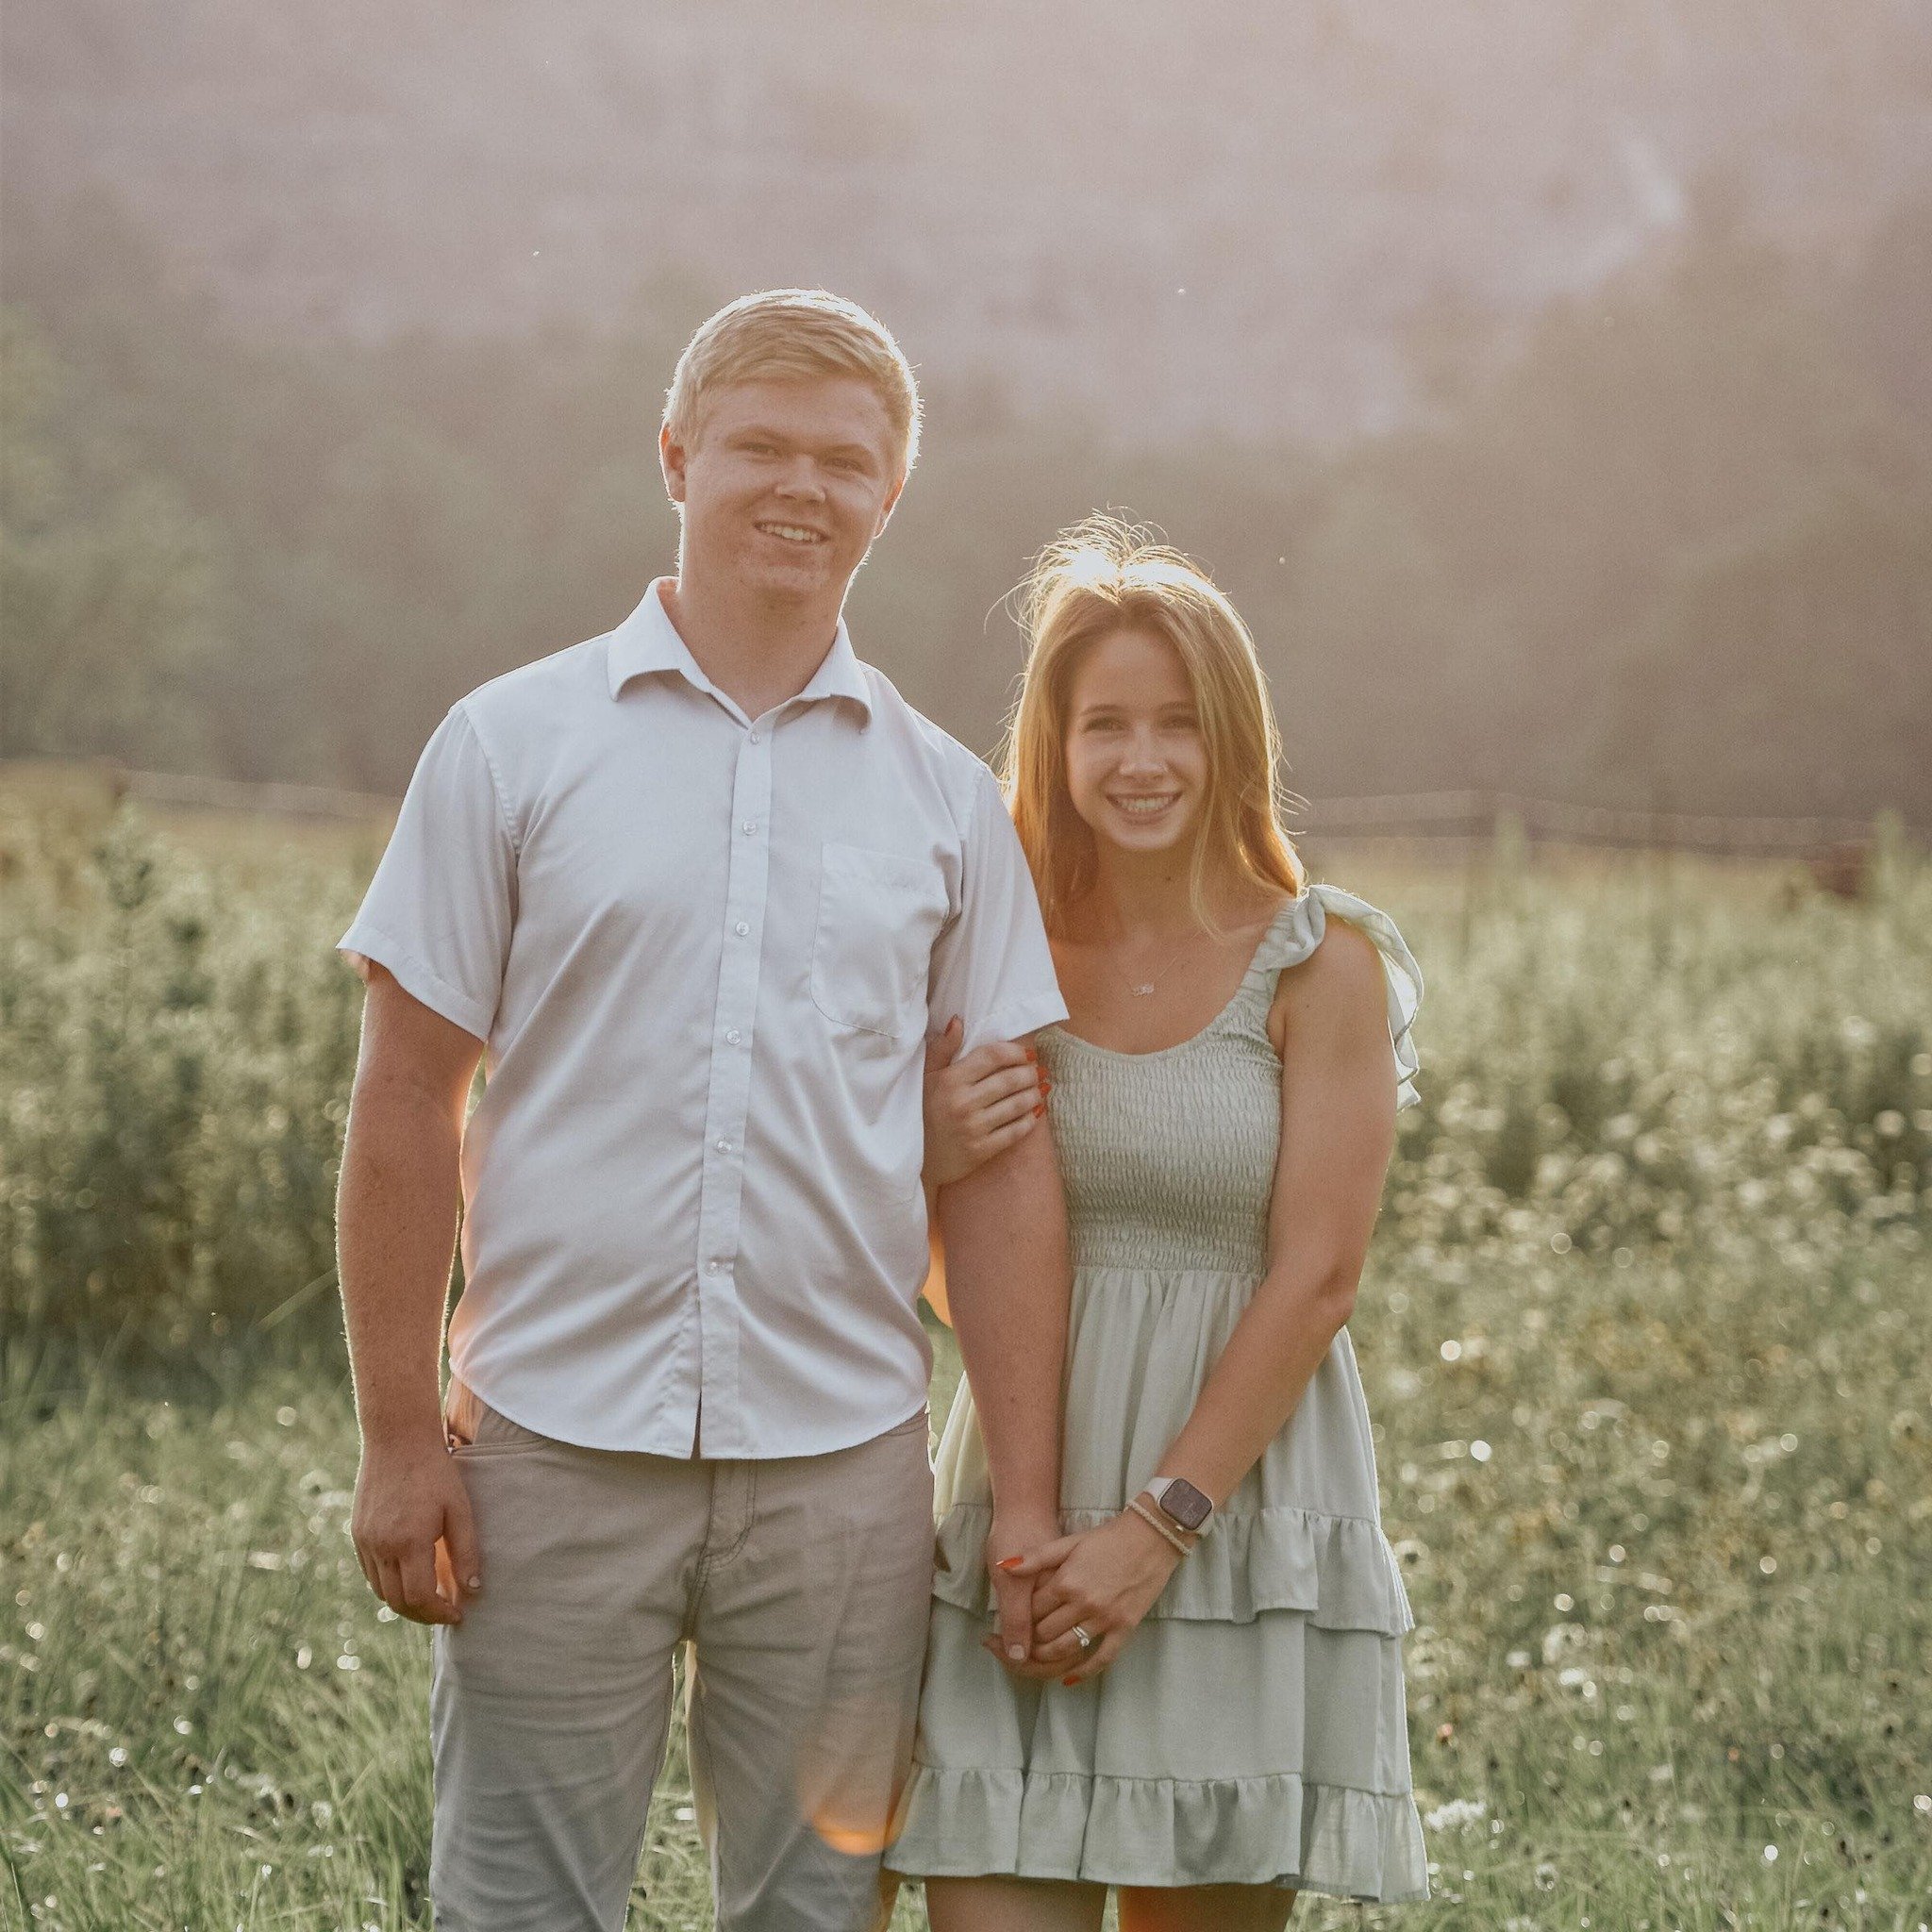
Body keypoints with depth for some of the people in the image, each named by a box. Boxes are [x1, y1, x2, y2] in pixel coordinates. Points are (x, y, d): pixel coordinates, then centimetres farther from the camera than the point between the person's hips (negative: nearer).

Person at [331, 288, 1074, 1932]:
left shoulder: (948, 799, 8)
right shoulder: (514, 744, 2)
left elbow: (1000, 1166, 7)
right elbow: (408, 1103, 2)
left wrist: (1028, 1491, 2)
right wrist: (401, 1437, -3)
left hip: (841, 1465, 2)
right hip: (557, 1448, -2)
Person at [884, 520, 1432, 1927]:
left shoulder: (1322, 963, -3)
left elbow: (1317, 1277, -8)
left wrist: (1159, 1522, -14)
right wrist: (929, 1161, -9)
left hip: (1243, 1484, -2)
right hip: (1026, 1506, 2)